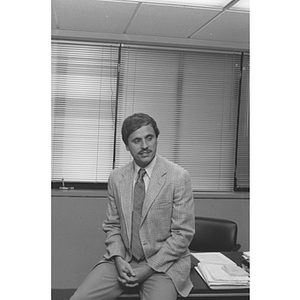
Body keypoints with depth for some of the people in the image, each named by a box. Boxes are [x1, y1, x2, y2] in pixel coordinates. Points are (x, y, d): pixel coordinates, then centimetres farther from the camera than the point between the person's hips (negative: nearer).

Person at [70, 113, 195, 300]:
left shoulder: (179, 177, -11)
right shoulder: (116, 177, 2)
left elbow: (183, 234, -10)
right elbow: (112, 226, 9)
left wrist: (149, 268, -13)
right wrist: (118, 260, -8)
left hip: (164, 262, -3)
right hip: (123, 260, 3)